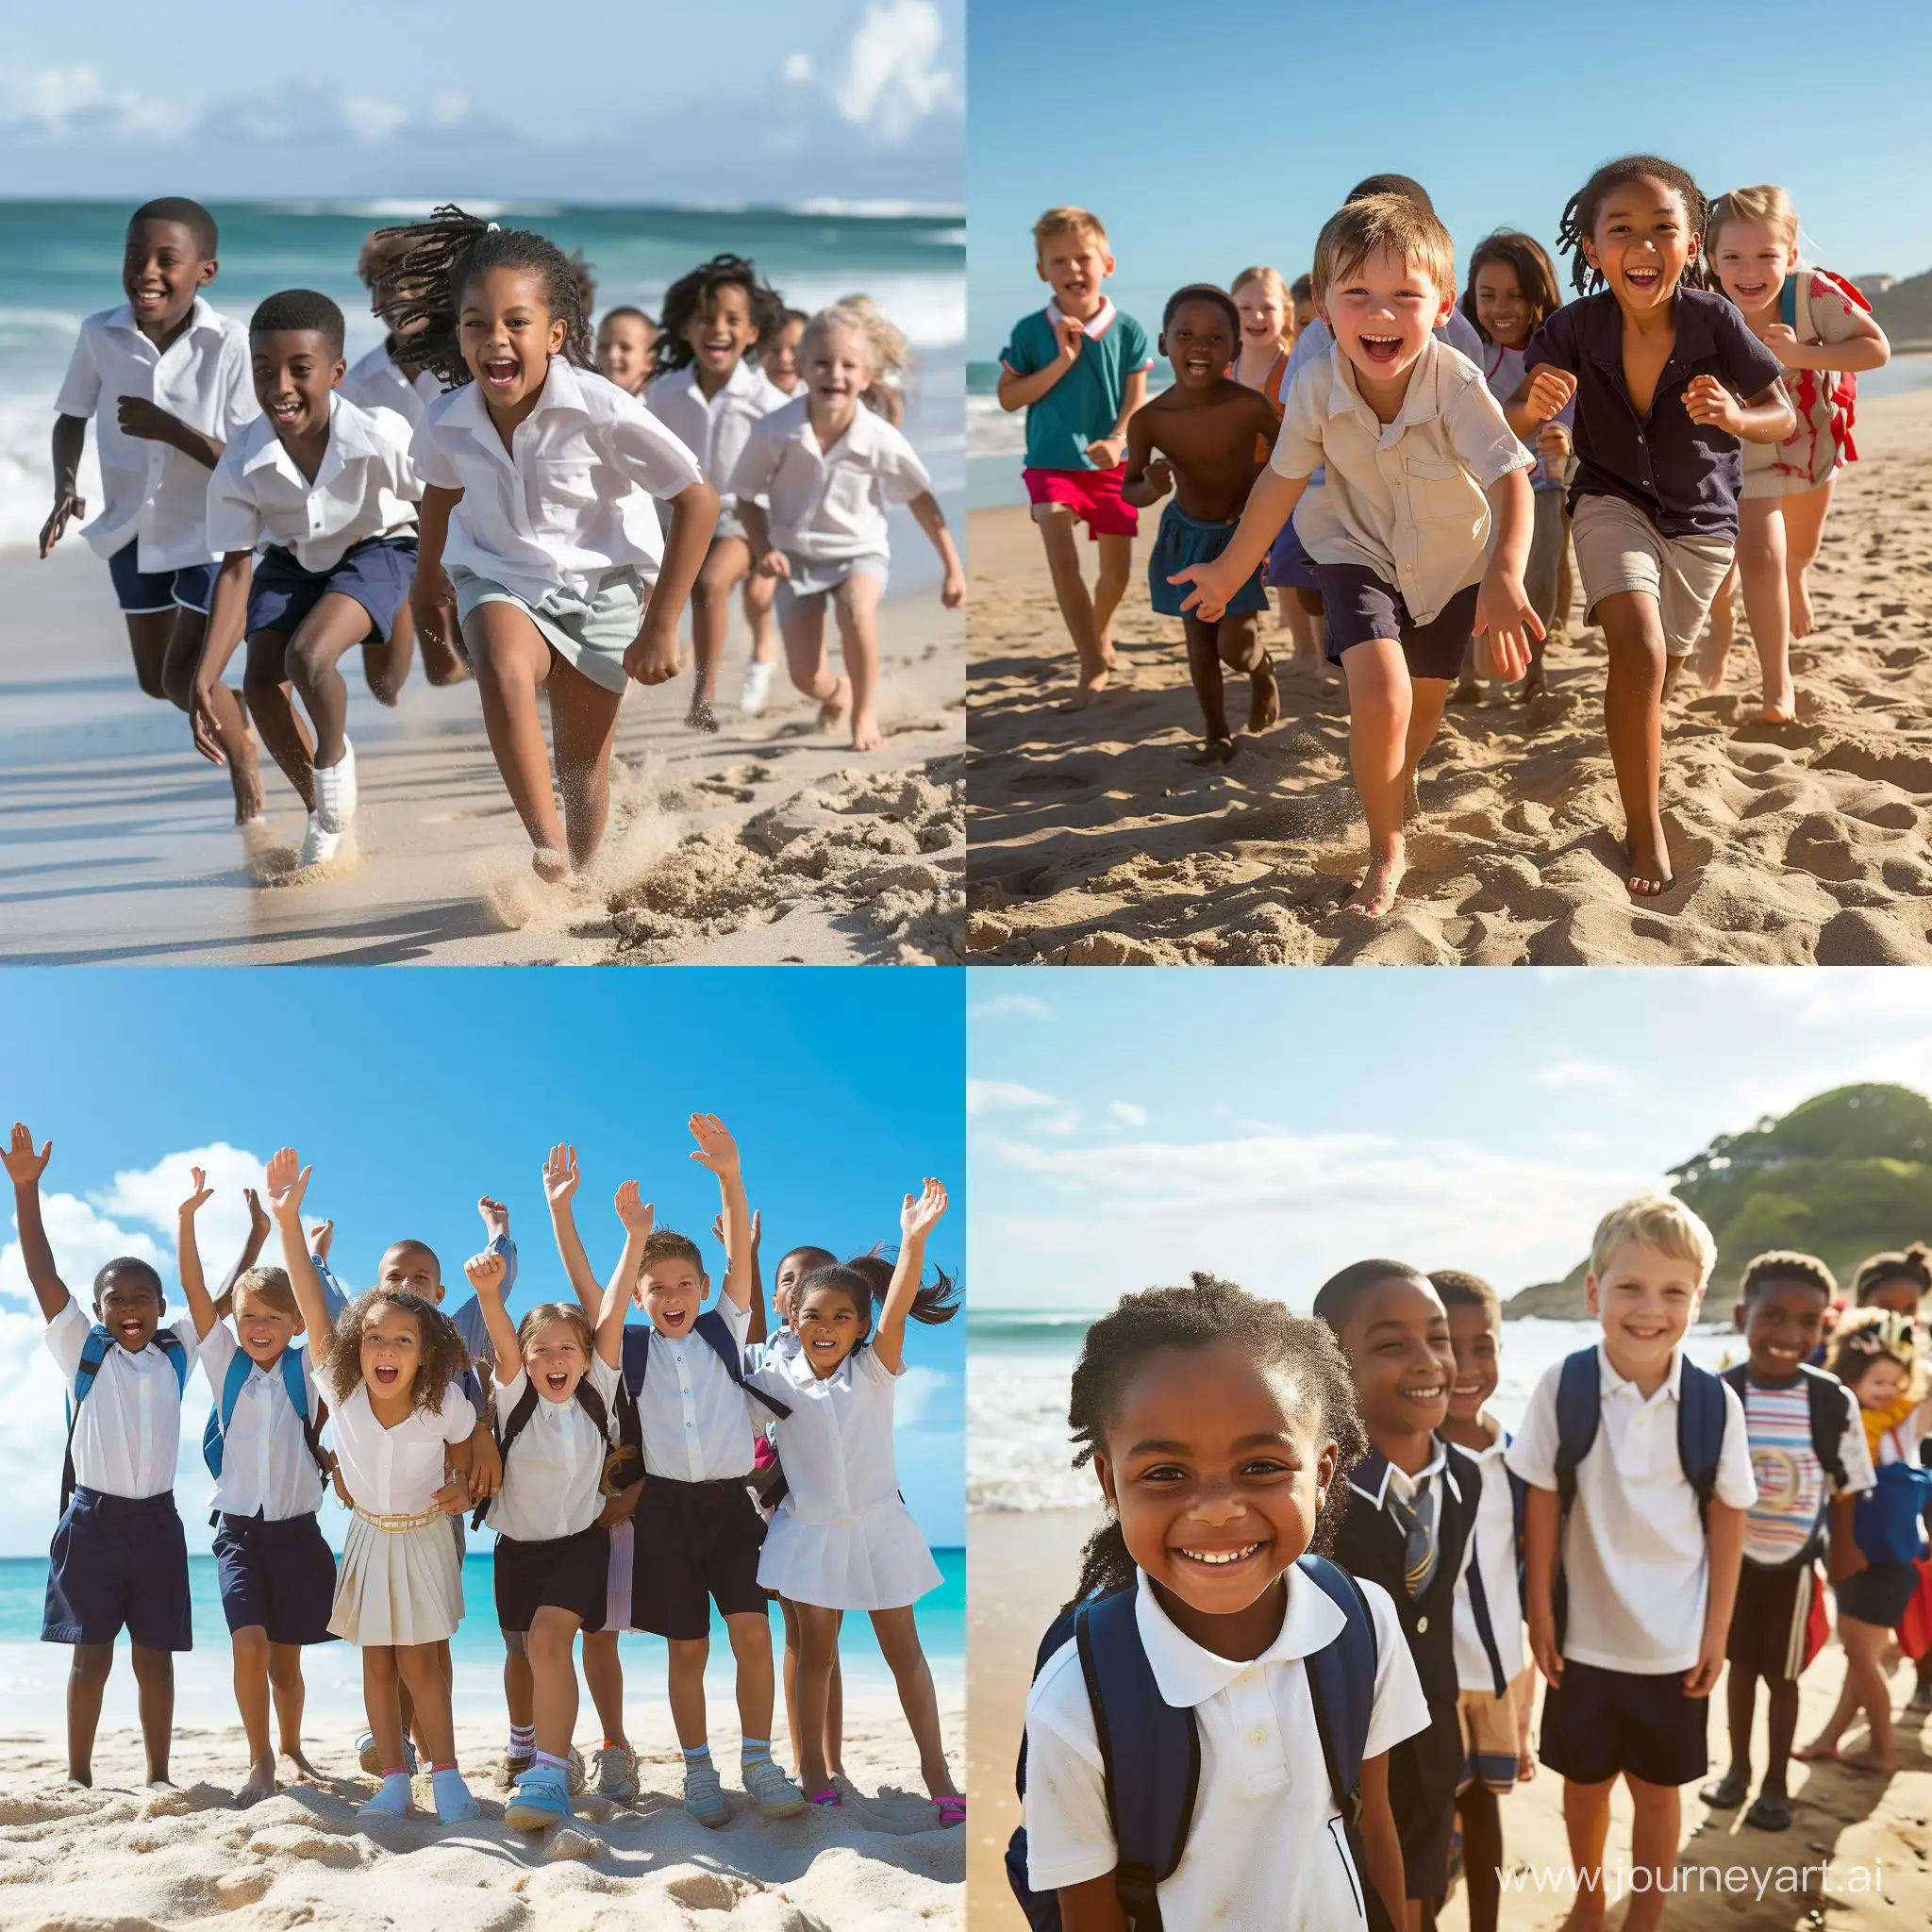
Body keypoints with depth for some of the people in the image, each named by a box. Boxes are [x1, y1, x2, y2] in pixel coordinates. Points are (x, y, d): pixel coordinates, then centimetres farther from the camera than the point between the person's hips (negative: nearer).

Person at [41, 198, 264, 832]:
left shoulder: (231, 345, -25)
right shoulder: (100, 334, -15)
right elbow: (72, 415, 3)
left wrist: (169, 429, -33)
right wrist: (65, 486, -13)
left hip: (214, 532, -5)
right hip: (135, 529, 5)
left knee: (185, 680, -10)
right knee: (155, 680, 18)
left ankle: (249, 786, 16)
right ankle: (237, 716, 50)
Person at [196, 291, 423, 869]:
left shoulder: (381, 437, -33)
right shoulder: (240, 466, -25)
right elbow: (235, 570, -19)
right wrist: (205, 677, -26)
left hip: (376, 548, -3)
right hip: (291, 562, 3)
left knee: (308, 657, -27)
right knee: (261, 683, -13)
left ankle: (335, 755, 9)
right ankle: (321, 812, 12)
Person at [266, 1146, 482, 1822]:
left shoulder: (445, 1406, -23)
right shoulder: (342, 1392, -21)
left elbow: (465, 1449, 2)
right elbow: (313, 1308, -29)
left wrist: (462, 1485, -20)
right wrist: (286, 1221, -37)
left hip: (425, 1537, -2)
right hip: (369, 1536, 3)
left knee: (418, 1663, -5)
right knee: (377, 1665, 6)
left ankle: (446, 1778, 4)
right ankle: (393, 1780, 13)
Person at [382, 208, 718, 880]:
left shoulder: (601, 411, -27)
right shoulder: (447, 423, -15)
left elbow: (697, 500, -19)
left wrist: (661, 626, -17)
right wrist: (427, 577, 29)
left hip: (601, 585, -1)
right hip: (499, 578, 1)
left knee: (584, 760, 10)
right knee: (503, 670, -33)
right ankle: (548, 850, -29)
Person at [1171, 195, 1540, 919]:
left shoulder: (1458, 383, -33)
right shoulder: (1315, 387, -26)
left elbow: (1510, 480, -37)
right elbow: (1282, 480, -10)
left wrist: (1505, 576, -54)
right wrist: (1231, 570, 1)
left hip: (1450, 560, 1)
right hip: (1359, 552, -1)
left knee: (1426, 699, 20)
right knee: (1378, 692, -23)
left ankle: (1401, 776, 57)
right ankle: (1386, 852, -3)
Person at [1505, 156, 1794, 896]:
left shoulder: (1714, 321, -23)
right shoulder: (1576, 328, -22)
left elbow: (1783, 418, -12)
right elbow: (1514, 426, -18)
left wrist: (1736, 417, -34)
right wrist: (1534, 406, -41)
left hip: (1701, 515, 2)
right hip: (1612, 499, -2)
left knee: (1660, 670, 17)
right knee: (1639, 649, -23)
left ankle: (1637, 739, 54)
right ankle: (1645, 831, -13)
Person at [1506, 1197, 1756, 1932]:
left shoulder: (1716, 1402, -13)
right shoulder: (1561, 1388, -14)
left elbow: (1727, 1518, -3)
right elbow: (1542, 1505, -6)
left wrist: (1717, 1632, -1)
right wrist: (1538, 1615, -3)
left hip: (1677, 1642, 0)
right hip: (1583, 1634, 0)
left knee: (1658, 1789, 14)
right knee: (1584, 1782, 18)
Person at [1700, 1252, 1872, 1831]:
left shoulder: (1835, 1403, -16)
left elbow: (1845, 1490, -4)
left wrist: (1842, 1555, 3)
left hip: (1794, 1565, -1)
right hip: (1734, 1559, 1)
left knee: (1782, 1675, 12)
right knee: (1739, 1665, 17)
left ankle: (1775, 1783, 28)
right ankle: (1738, 1769, 35)